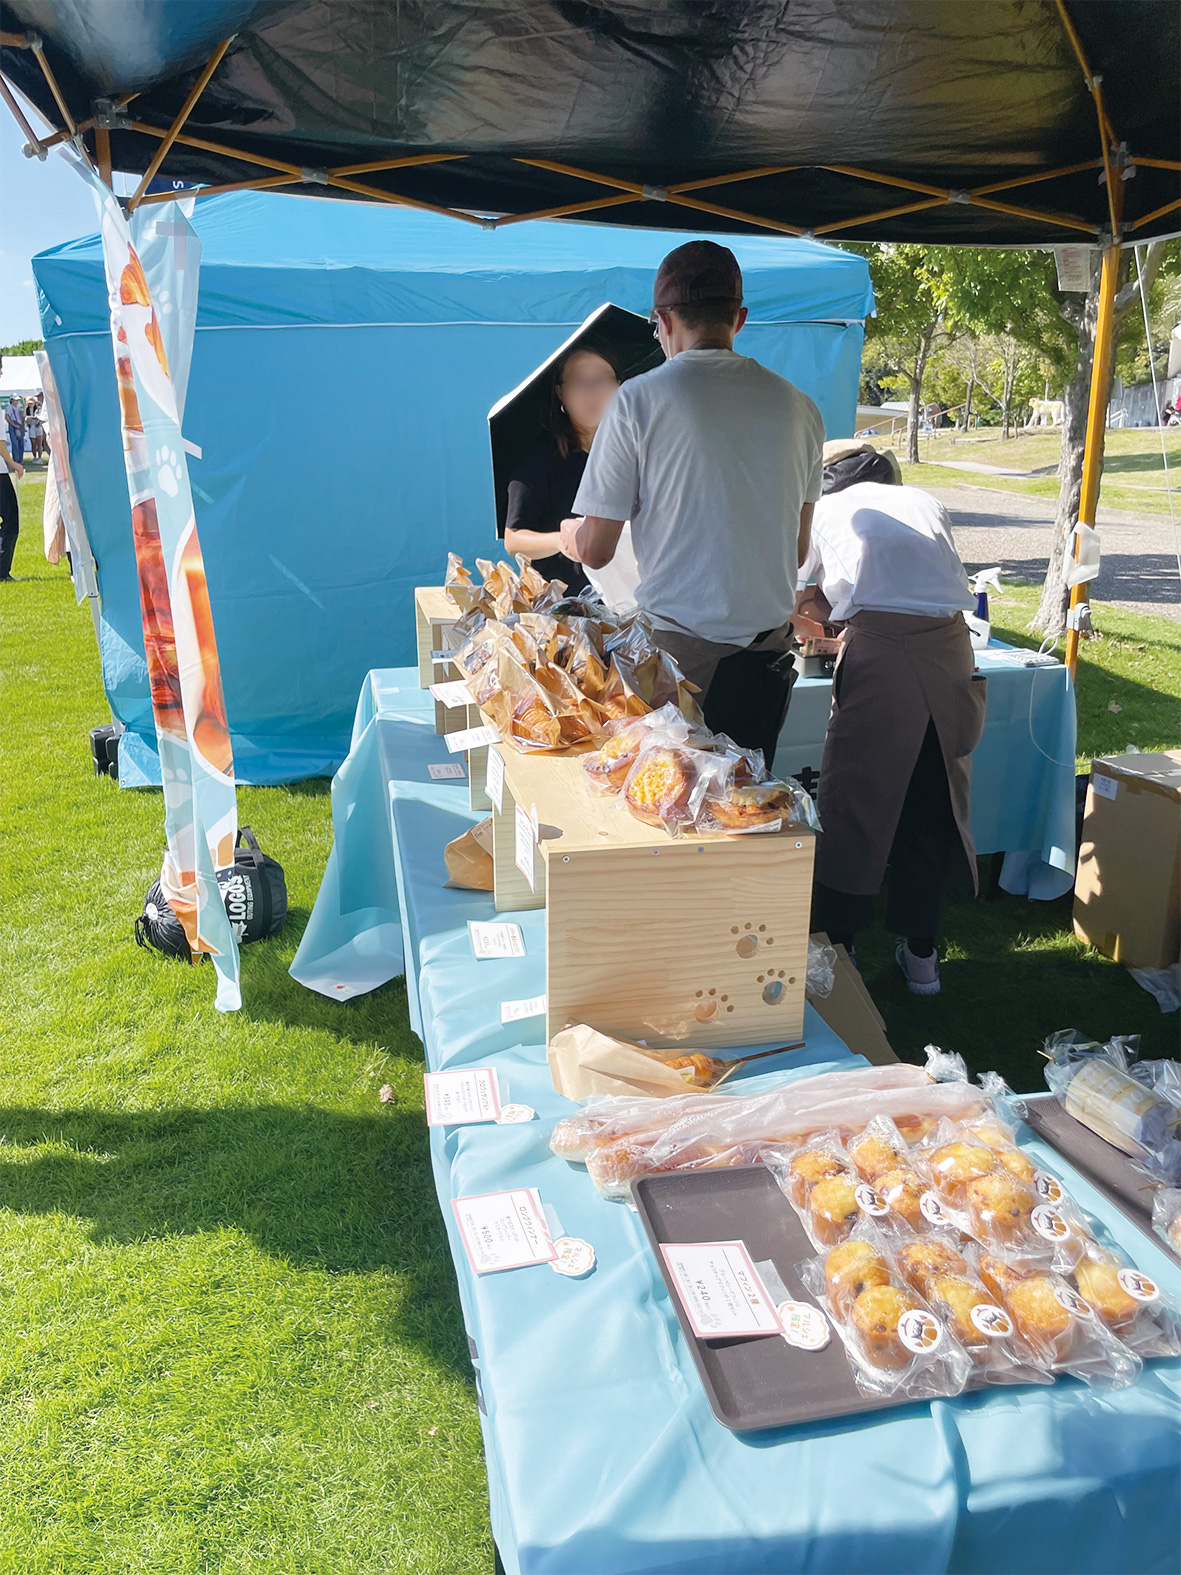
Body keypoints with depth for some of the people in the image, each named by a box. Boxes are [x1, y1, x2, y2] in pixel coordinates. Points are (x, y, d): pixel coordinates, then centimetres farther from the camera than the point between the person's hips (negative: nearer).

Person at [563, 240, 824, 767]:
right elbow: (798, 551, 14)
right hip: (768, 655, 4)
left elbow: (594, 550, -5)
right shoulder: (798, 407, 6)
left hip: (675, 649, -4)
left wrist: (567, 531, 19)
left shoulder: (638, 399, -7)